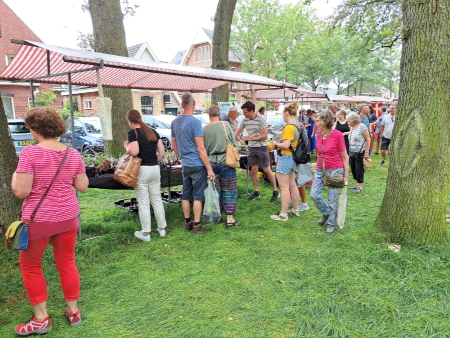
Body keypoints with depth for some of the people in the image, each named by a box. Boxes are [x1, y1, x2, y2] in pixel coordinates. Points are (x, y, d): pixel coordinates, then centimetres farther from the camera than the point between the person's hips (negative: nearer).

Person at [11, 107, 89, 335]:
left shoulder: (30, 153, -15)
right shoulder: (73, 153, -1)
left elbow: (21, 191, -17)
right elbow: (83, 187, 2)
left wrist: (14, 176, 3)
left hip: (38, 219, -4)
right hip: (68, 217, 5)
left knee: (30, 266, 16)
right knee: (66, 263, 17)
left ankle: (41, 319, 23)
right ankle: (73, 312, 28)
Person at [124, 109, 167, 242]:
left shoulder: (133, 133, -9)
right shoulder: (153, 132, 10)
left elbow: (134, 152, -21)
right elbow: (162, 152, 8)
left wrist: (126, 146, -2)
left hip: (141, 170, -6)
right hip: (155, 169, 6)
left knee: (143, 203, 4)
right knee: (157, 200, 15)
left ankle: (146, 233, 13)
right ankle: (162, 228, 24)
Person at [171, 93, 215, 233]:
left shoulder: (175, 122, 8)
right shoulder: (195, 122, -14)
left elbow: (174, 146, 16)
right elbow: (200, 148, -16)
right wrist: (209, 169, -13)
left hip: (185, 164, 7)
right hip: (197, 164, -7)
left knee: (186, 194, 12)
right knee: (198, 195, 1)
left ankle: (187, 222, 23)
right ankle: (197, 225, 6)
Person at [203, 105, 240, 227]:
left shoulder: (205, 129, -2)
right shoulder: (226, 125, -6)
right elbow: (234, 144, -2)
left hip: (212, 162, 3)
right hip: (226, 161, -3)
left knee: (216, 190, 14)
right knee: (229, 190, 5)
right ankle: (230, 218, 5)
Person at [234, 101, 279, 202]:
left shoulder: (261, 120, -13)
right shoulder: (244, 121, 4)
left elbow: (265, 136, -15)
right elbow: (237, 132, 15)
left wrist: (251, 138, -15)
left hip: (262, 147, -5)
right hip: (252, 148, 5)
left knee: (267, 170, -3)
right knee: (253, 170, 7)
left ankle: (275, 192, 9)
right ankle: (256, 192, 19)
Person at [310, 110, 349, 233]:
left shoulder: (337, 135, -13)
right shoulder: (319, 135, 5)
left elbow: (345, 157, -9)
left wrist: (346, 175, -9)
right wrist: (316, 170, 17)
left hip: (335, 170, -6)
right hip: (320, 170, 6)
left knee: (332, 199, 3)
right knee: (314, 195, 1)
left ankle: (331, 223, 22)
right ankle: (326, 213, 28)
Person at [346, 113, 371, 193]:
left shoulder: (362, 126, -11)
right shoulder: (352, 128, 11)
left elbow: (368, 139, -12)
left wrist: (366, 152, -17)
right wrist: (350, 152, 11)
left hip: (360, 152, -7)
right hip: (352, 152, 7)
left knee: (359, 169, -2)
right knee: (353, 168, 9)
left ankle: (360, 187, 6)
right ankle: (357, 184, 23)